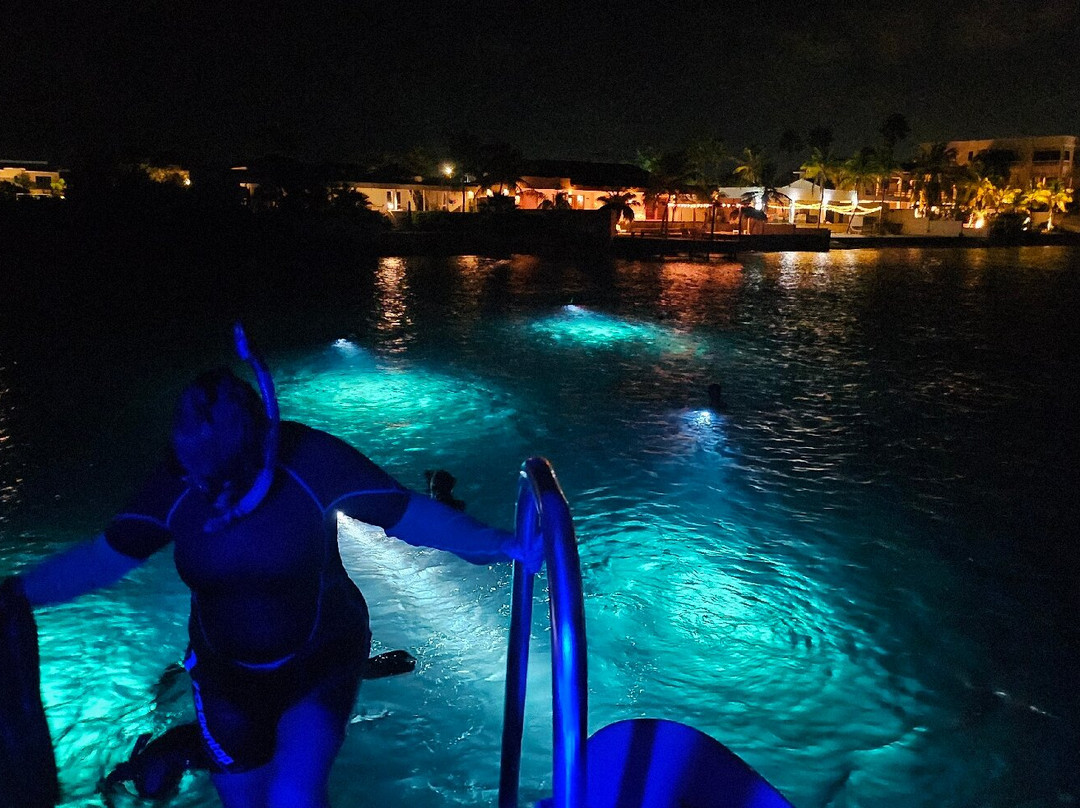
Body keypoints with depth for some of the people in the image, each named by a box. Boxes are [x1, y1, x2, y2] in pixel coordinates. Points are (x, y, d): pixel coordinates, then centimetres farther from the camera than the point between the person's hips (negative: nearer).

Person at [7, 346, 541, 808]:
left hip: (319, 663, -3)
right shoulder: (175, 484, -17)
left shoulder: (310, 461, -27)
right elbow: (101, 558, -4)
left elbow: (412, 514, -26)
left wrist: (499, 546, -35)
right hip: (226, 674, 4)